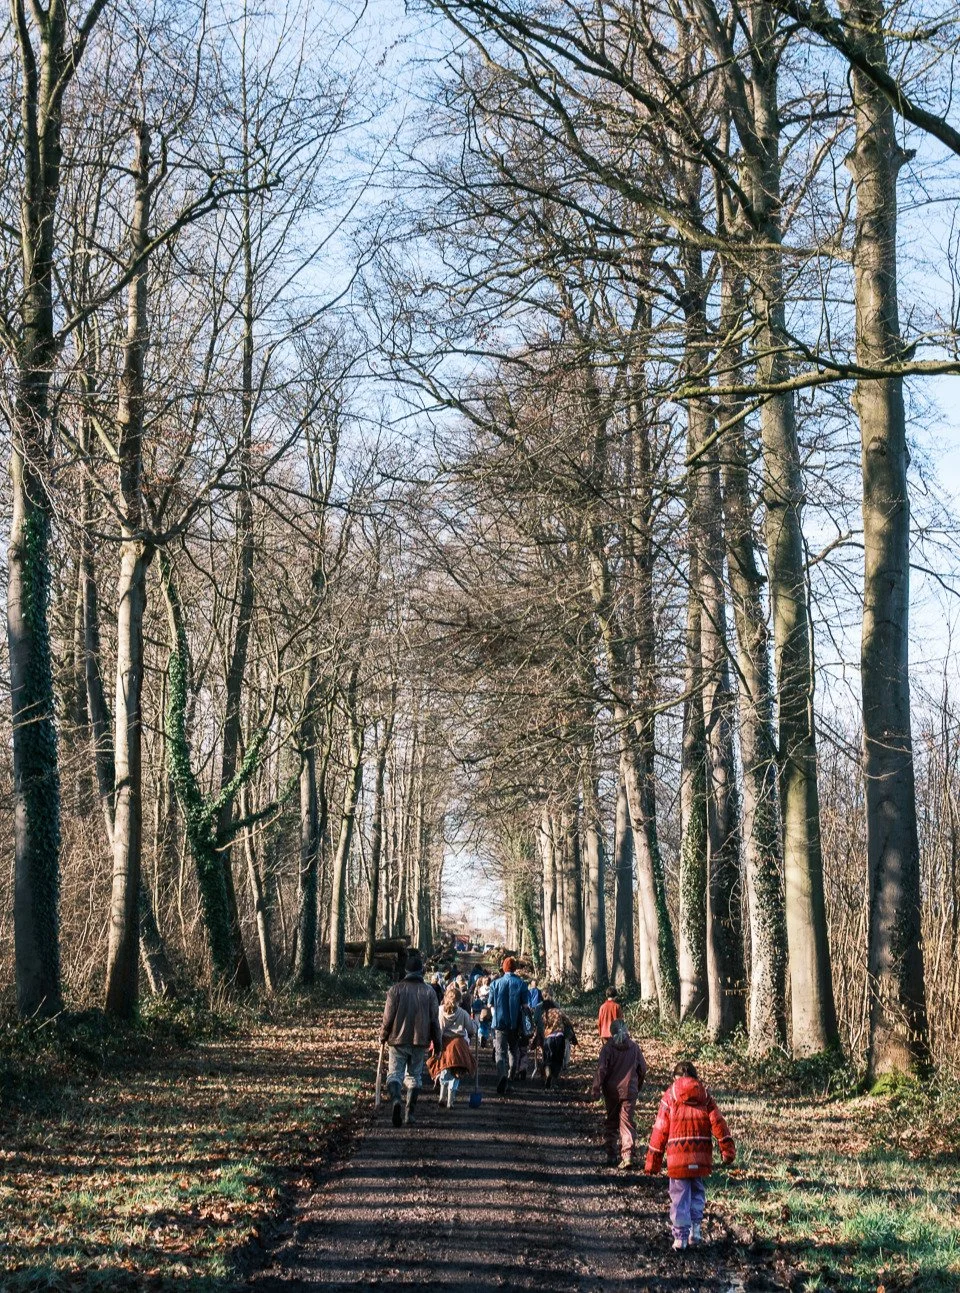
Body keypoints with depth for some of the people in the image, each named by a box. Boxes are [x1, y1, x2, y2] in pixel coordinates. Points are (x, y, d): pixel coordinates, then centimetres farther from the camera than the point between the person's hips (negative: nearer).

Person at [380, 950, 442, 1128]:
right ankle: (410, 1112, 11)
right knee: (414, 1076, 13)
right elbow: (434, 1020, 3)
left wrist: (383, 1036, 12)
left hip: (398, 1040, -2)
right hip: (420, 1041, 2)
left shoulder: (396, 989, -5)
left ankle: (396, 1099, -27)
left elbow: (388, 1017, -4)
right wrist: (437, 1042, 11)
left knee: (395, 1073, 1)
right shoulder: (429, 991, 0)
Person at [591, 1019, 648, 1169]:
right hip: (629, 1091, 1)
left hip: (611, 1091, -1)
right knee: (627, 1123, 1)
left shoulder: (608, 1047, -7)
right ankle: (628, 1156, -13)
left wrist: (596, 1088, -8)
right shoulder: (634, 1047, 2)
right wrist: (638, 1086, 21)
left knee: (611, 1122, 14)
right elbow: (643, 1068, 8)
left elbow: (601, 1069, -13)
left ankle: (611, 1155, 17)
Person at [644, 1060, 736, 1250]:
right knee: (698, 1191, 18)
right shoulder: (705, 1095, 9)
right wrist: (727, 1149, -5)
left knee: (680, 1195, 5)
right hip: (701, 1156, 2)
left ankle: (681, 1236, 2)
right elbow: (718, 1122, -2)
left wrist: (653, 1161, 7)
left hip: (677, 1156, -2)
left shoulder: (670, 1095, 4)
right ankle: (695, 1228, 8)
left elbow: (660, 1129, 3)